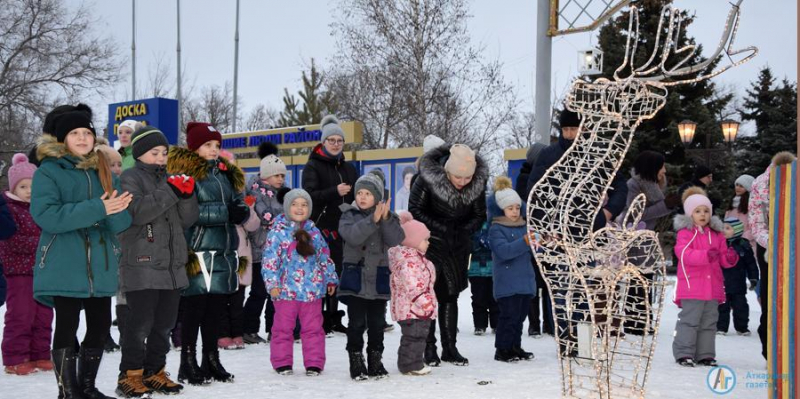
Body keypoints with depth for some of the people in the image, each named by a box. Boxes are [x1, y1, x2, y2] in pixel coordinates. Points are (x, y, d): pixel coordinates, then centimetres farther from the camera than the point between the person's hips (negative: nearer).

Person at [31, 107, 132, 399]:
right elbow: (46, 215, -18)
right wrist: (97, 209, -22)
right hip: (64, 265, -5)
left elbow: (121, 222, 6)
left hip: (99, 265, 5)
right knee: (67, 326, -4)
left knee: (100, 325, 9)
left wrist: (116, 209, -19)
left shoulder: (104, 173, 14)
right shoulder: (49, 171, -2)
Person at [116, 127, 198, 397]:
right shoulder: (131, 178, -1)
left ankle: (154, 372, 20)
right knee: (140, 322, -7)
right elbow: (135, 212, -19)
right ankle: (130, 375, 1)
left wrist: (187, 196, -5)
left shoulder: (169, 179, 18)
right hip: (141, 266, -7)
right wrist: (169, 192, -22)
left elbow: (188, 220, 14)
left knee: (164, 323, 11)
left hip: (172, 265, 7)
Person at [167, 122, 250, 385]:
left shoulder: (225, 173, 18)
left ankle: (212, 361, 21)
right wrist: (225, 212, -19)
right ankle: (188, 364, 6)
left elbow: (238, 203, 18)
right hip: (197, 252, -7)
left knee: (215, 309, 12)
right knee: (193, 310, -2)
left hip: (224, 251, 7)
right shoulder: (185, 173, -6)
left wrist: (241, 212, -7)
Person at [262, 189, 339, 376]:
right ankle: (282, 362, 16)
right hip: (286, 289, -3)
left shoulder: (314, 232, 10)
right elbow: (270, 259, -9)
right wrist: (272, 283, -15)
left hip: (311, 289, 3)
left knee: (313, 327, 7)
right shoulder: (278, 231, -4)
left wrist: (331, 279, 18)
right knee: (283, 327, 6)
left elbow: (325, 257, 18)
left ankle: (314, 362, 14)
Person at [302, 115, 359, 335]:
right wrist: (335, 192, -24)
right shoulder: (313, 166, 0)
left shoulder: (348, 168, 18)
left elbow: (356, 196, 26)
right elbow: (309, 196, -12)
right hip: (321, 227, -5)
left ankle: (333, 317, 16)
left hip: (343, 228, 6)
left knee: (338, 273, 8)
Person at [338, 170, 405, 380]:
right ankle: (356, 362, 8)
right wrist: (373, 220, -29)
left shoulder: (388, 217, 4)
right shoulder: (349, 215, -2)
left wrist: (386, 219, -24)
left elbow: (396, 239, -12)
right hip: (355, 277, -2)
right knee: (357, 323, -1)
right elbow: (352, 236, -22)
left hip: (378, 278, 2)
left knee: (377, 323, 9)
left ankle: (375, 361, 19)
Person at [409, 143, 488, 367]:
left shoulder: (478, 182, -9)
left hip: (458, 246, 4)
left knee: (450, 295, 9)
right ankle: (429, 348, 3)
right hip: (431, 244, -3)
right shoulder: (428, 179, -21)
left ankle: (450, 348, 16)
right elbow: (415, 210, -12)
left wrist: (464, 231, -14)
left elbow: (480, 215, 3)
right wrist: (441, 229, -19)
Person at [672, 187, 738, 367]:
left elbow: (723, 258, 17)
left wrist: (730, 258, -7)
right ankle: (684, 353, -3)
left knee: (709, 322, 11)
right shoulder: (685, 233, -4)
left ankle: (705, 355, 18)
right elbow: (683, 253, -19)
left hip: (712, 288, 6)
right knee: (689, 320, -7)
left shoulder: (716, 234, 14)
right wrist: (706, 256, -30)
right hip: (691, 286, -6)